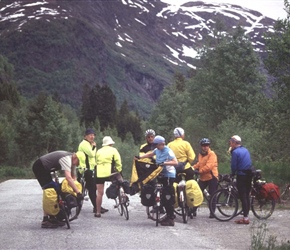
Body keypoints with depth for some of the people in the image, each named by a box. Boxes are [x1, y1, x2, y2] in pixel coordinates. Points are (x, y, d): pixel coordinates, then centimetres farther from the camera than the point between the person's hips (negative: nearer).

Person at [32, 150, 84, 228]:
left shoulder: (72, 160, 3)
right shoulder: (66, 159, -27)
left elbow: (73, 177, 6)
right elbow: (68, 177, -39)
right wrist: (78, 192, -39)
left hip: (44, 169, 10)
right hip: (39, 167, -10)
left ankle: (51, 218, 14)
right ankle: (45, 221, -15)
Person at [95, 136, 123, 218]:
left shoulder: (98, 151, 20)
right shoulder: (113, 150, 7)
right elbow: (118, 162, 0)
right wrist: (119, 170, 14)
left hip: (99, 174, 4)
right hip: (109, 173, -3)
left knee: (100, 193, 5)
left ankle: (98, 212, 6)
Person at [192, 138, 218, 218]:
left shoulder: (212, 154, -11)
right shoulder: (200, 154, 13)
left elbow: (209, 166, -21)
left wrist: (199, 171, -27)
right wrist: (192, 168, 1)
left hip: (211, 177, -7)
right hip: (203, 178, 7)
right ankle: (193, 210, 11)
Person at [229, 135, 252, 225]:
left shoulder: (235, 152, -11)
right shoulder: (246, 150, 13)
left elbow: (233, 165, -11)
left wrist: (233, 173, 7)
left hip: (241, 176, -8)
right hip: (249, 175, 8)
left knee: (243, 197, -6)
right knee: (247, 196, 12)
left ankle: (245, 218, -7)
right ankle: (246, 216, 17)